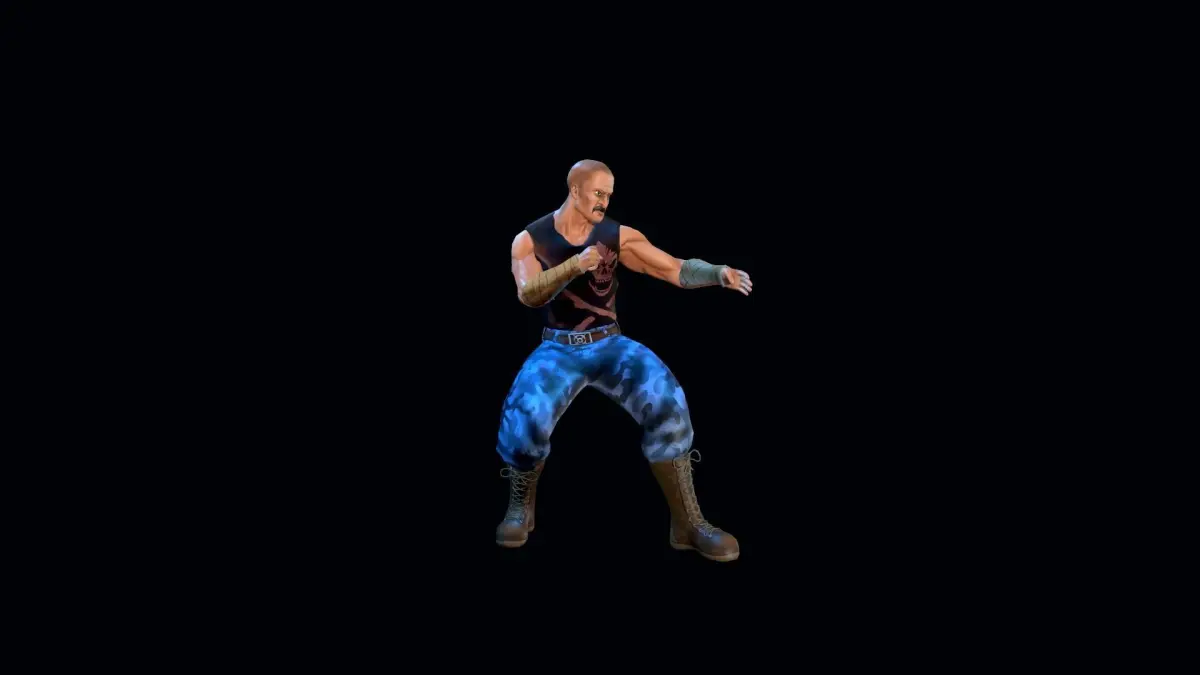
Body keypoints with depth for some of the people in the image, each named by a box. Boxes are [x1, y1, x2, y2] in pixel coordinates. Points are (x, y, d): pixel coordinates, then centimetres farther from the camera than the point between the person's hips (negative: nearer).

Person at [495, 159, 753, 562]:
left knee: (666, 402, -28)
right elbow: (528, 295, -20)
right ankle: (521, 509, 0)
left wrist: (719, 273, -27)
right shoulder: (529, 240, -2)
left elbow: (677, 270, -6)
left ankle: (688, 524, -18)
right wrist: (574, 265, -38)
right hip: (558, 349, -1)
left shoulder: (618, 236, -1)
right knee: (525, 419, -31)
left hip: (609, 345, 1)